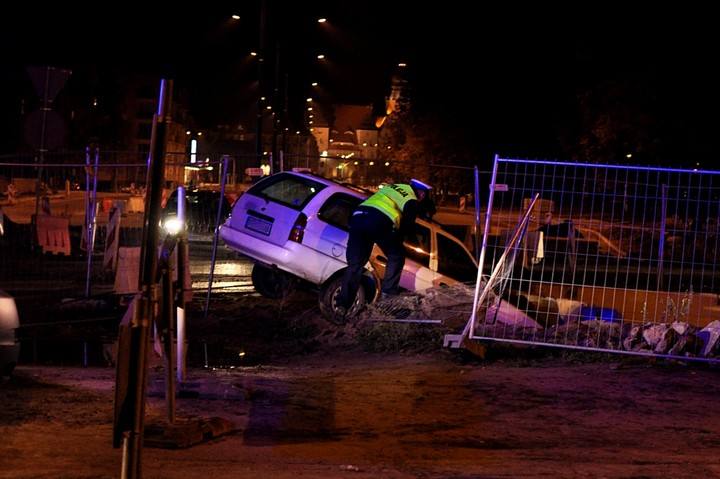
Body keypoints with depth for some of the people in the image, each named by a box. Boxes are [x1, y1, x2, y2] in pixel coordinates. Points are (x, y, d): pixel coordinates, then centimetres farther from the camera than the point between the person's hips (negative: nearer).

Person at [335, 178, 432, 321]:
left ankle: (342, 305, -2)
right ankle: (387, 294, 9)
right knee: (396, 256, 17)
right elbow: (406, 227, 7)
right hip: (379, 222, -6)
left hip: (358, 216, 6)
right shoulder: (413, 202, 13)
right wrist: (395, 243, 21)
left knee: (354, 264, 7)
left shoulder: (392, 187, 32)